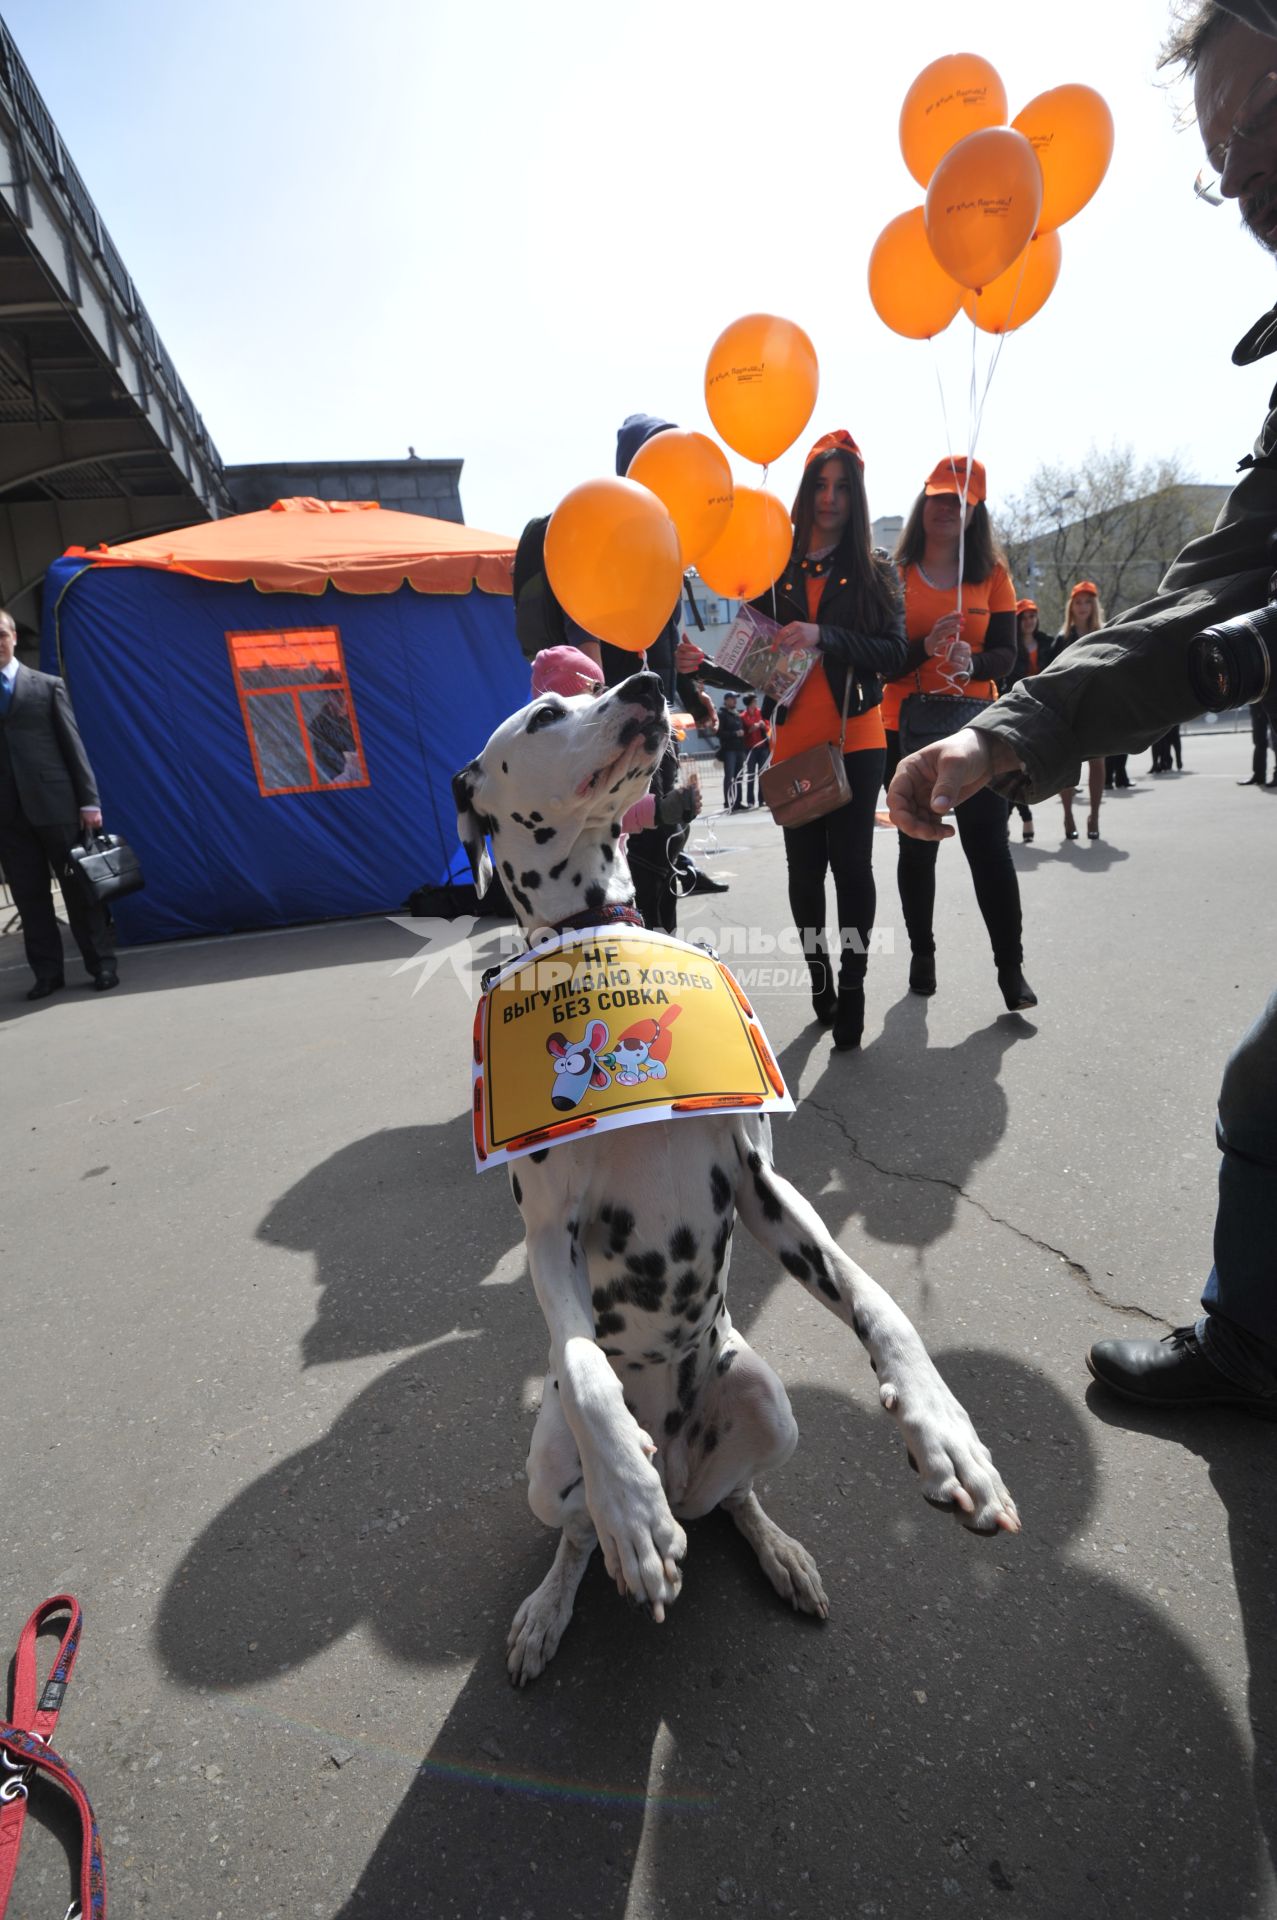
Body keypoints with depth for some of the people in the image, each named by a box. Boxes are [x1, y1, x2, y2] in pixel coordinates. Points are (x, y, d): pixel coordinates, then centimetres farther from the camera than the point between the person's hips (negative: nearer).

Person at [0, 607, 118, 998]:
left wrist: (89, 801, -5)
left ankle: (102, 964, 10)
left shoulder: (48, 685, 6)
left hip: (54, 804, -3)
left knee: (80, 889, 2)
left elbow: (73, 745, 2)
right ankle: (47, 972, 12)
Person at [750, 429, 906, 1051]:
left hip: (855, 737, -2)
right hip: (793, 739, 2)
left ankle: (851, 990, 0)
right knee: (804, 867, 4)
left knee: (851, 862, -7)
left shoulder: (874, 571, 6)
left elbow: (893, 651, -5)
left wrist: (823, 637, -17)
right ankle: (818, 983, 16)